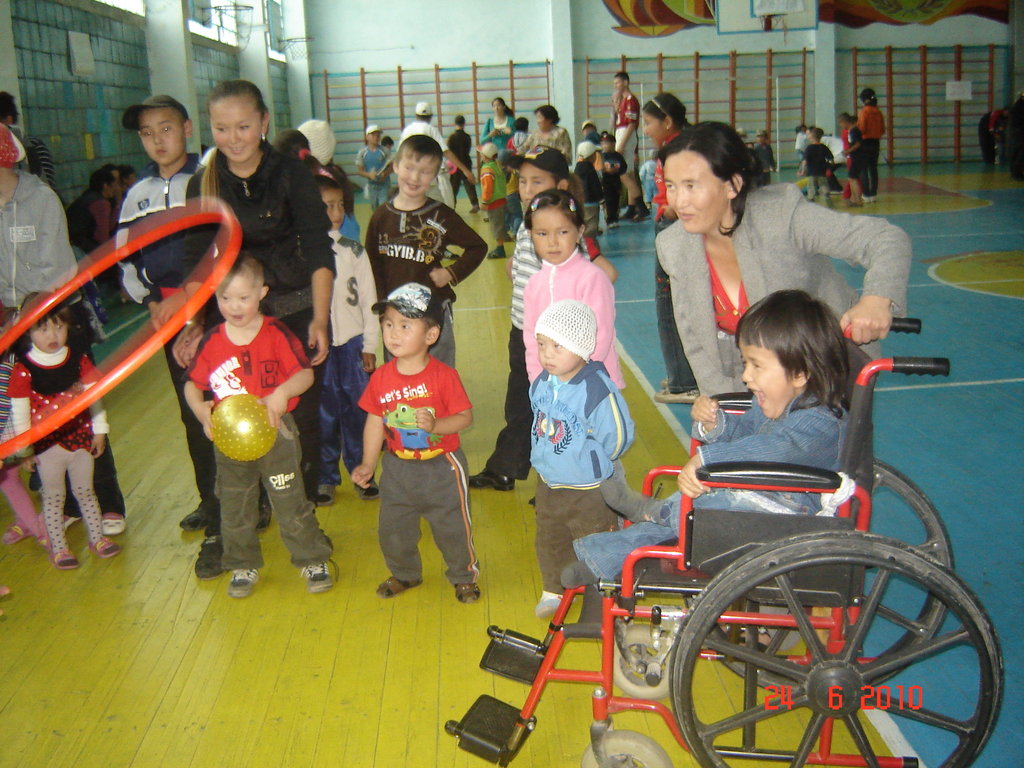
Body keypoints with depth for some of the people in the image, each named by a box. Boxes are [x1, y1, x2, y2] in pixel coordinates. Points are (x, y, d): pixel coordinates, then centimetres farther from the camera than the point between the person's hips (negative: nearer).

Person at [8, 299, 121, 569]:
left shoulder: (78, 360, -3)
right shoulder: (23, 370, -13)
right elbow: (19, 413, -9)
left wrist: (99, 431, 5)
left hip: (80, 439, 3)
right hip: (47, 445, -3)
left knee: (85, 492, 17)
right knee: (53, 497, 10)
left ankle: (97, 538, 30)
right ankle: (58, 549, 22)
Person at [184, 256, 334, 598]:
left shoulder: (276, 333, -10)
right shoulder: (211, 341, -2)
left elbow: (305, 373, -12)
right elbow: (192, 383, 5)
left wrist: (282, 393, -31)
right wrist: (200, 408, -15)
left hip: (275, 432, -3)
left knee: (291, 502, 6)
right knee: (234, 509, 15)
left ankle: (313, 560, 23)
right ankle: (243, 566, 33)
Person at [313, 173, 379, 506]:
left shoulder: (353, 251, 4)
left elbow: (369, 300, 7)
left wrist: (370, 346, 4)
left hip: (353, 344, 2)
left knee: (357, 411, 5)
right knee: (323, 415, 5)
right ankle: (325, 477, 20)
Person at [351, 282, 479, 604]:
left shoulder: (443, 375, -16)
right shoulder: (381, 378, -4)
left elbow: (465, 416, -15)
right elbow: (375, 421, 3)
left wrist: (435, 425, -32)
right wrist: (367, 464, 3)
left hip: (441, 468, -4)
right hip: (397, 468, 4)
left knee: (452, 527, 8)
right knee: (392, 529, 14)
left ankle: (464, 576, 32)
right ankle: (404, 574, 40)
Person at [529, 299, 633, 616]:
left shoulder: (597, 390, -27)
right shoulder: (541, 384, -5)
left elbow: (617, 439, -19)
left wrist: (590, 463, -7)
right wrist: (543, 457, 11)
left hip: (589, 490, -7)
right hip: (548, 483, 7)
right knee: (549, 543, 25)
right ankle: (554, 590, 47)